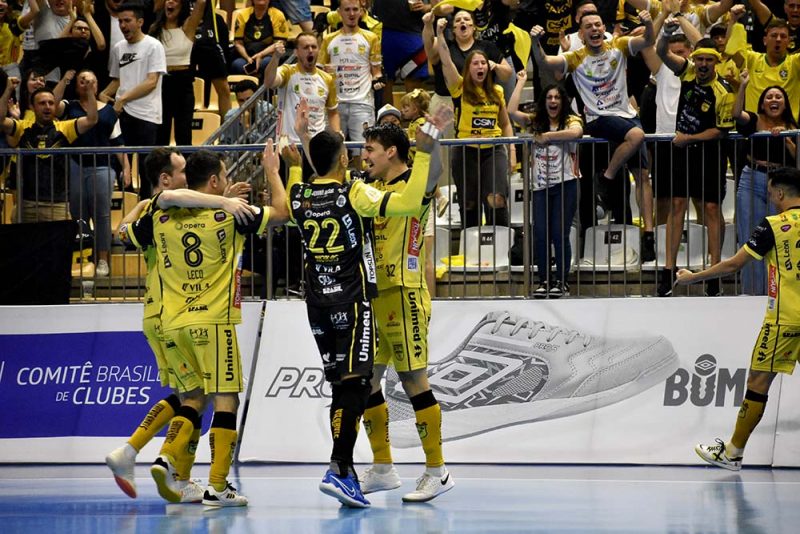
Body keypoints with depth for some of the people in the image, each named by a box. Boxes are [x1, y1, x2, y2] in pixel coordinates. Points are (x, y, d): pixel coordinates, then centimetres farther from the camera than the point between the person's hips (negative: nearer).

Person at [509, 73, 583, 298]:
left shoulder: (570, 120, 1)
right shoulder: (536, 122, 13)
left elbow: (576, 132, -23)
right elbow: (512, 111, 0)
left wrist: (547, 136, -15)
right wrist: (521, 83, 4)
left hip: (565, 184, -4)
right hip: (541, 186, 4)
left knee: (559, 234, -5)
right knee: (540, 235, -2)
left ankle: (561, 281, 4)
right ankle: (544, 280, 8)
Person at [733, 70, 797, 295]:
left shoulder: (790, 128, 9)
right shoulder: (754, 121, 3)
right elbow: (737, 113, -17)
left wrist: (785, 139, -14)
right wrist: (743, 86, -25)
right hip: (752, 182, -1)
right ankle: (752, 291, 5)